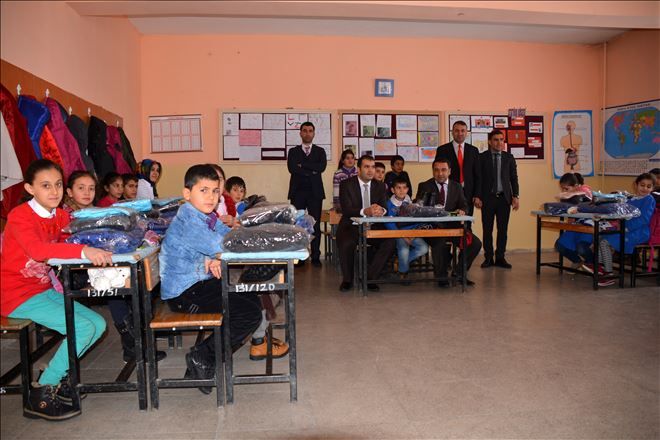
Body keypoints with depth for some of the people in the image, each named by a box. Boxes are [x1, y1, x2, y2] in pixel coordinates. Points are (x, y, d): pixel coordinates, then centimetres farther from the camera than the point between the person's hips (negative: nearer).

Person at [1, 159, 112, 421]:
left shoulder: (60, 216, 6)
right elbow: (37, 250, -37)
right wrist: (84, 251, -49)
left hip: (45, 290, 8)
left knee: (98, 324, -1)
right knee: (83, 328, -19)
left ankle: (55, 376, 13)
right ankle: (40, 395, -5)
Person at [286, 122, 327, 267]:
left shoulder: (320, 151, 13)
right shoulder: (293, 151, 12)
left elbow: (322, 167, -6)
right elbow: (292, 168, -5)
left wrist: (302, 165, -7)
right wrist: (311, 172, -8)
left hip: (315, 192, 0)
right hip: (298, 192, 0)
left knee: (315, 225, -1)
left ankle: (316, 257, 4)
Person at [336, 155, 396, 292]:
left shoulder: (380, 186, 9)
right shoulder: (346, 184, -4)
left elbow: (385, 207, -1)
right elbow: (346, 209, -16)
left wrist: (381, 210, -28)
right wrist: (365, 211, -34)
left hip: (373, 227, 3)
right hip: (351, 226, -3)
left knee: (390, 242, -23)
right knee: (346, 244, -34)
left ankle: (368, 277, -7)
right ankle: (347, 279, -5)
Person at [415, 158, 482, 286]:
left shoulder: (457, 187, 15)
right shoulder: (424, 187, 6)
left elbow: (464, 205, 9)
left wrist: (462, 211, -16)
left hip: (452, 225, 4)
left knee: (475, 243, -15)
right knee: (440, 244, -35)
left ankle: (460, 273, 8)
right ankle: (441, 277, -9)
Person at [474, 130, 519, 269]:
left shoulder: (509, 157, 8)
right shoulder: (482, 157, 1)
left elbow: (514, 178, 8)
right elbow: (478, 178, -1)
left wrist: (516, 196, -1)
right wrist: (477, 196, -8)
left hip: (504, 197, 2)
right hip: (487, 198, -2)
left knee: (503, 229, 3)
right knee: (487, 229, 1)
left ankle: (500, 258, 12)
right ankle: (488, 258, 11)